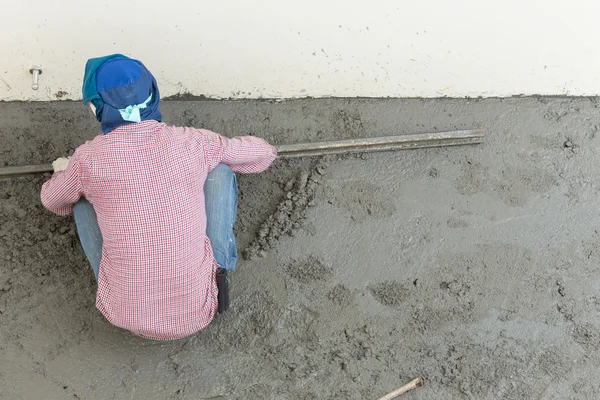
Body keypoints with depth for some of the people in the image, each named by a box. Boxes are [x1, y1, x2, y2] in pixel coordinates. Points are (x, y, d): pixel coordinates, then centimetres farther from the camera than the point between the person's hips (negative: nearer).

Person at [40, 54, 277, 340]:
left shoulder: (88, 159, -9)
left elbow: (52, 201, 14)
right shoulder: (193, 143, -8)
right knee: (220, 169, 9)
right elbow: (264, 153, 11)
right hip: (198, 314, 0)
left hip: (126, 316, 1)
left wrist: (63, 172, 37)